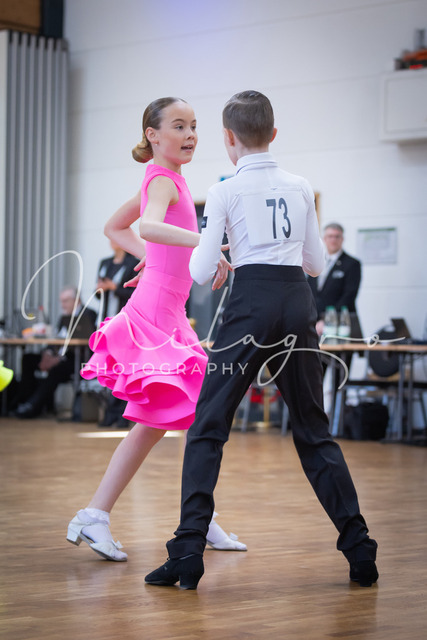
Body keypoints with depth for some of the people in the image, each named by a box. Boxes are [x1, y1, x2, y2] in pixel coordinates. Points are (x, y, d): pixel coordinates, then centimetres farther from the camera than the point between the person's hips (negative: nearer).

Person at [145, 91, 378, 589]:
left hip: (251, 304, -4)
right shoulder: (300, 188, 12)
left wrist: (204, 251, 19)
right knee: (313, 429, 13)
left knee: (207, 427, 1)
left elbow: (201, 272, -3)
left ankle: (188, 550, -9)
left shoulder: (225, 192, 0)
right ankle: (358, 546, 10)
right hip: (299, 303, 4)